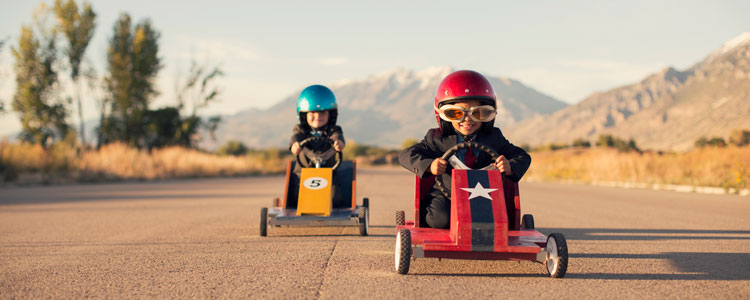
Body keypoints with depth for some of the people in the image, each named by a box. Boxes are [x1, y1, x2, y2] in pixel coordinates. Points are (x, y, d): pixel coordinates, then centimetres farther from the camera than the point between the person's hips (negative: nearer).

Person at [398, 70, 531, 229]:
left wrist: (510, 167, -17)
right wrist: (428, 165, -24)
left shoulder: (493, 138, 7)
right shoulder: (437, 139, 0)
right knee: (442, 219, -32)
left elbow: (523, 157, 9)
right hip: (446, 196, -1)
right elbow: (406, 155, -2)